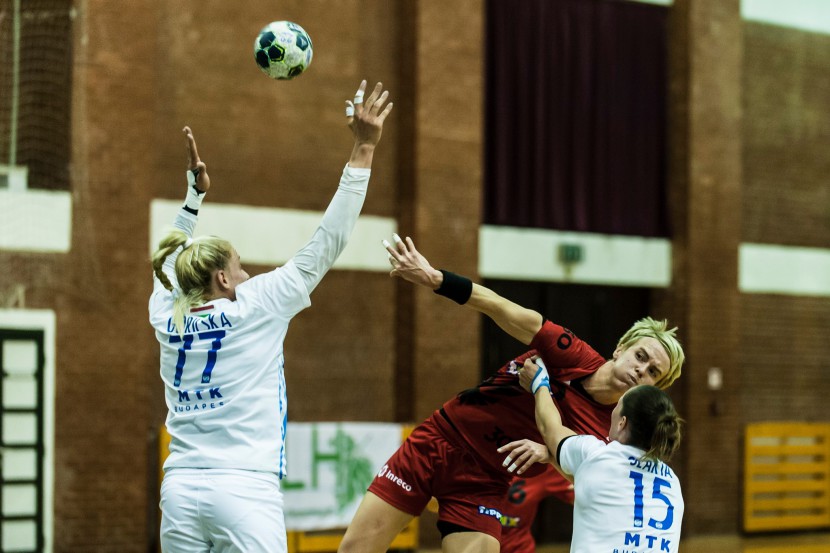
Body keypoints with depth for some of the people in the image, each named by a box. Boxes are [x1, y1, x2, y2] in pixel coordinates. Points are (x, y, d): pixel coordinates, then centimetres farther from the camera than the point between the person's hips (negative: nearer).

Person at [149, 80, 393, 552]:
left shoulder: (167, 316, 9)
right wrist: (363, 149, 4)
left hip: (181, 491, 6)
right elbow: (326, 245, 0)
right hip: (246, 492, -6)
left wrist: (196, 192, 38)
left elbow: (174, 260, 32)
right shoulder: (255, 308, -3)